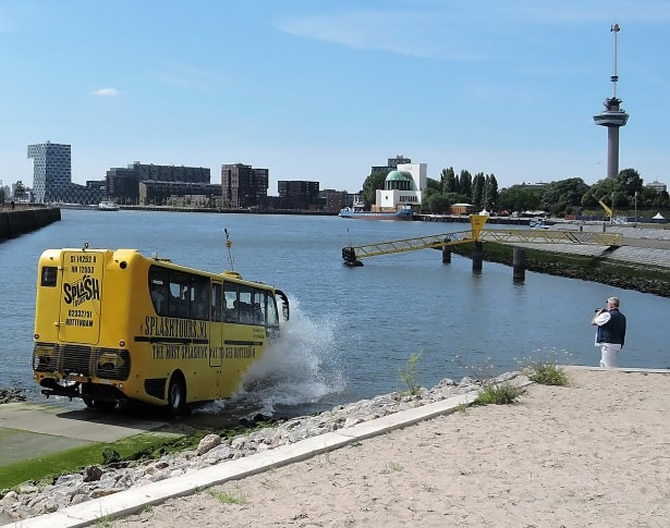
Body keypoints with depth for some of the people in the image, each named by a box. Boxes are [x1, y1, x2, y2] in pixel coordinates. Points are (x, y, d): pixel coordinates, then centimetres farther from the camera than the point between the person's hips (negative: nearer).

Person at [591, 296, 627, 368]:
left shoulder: (607, 315, -15)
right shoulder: (622, 317, 11)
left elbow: (593, 322, -6)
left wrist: (598, 314, 12)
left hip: (608, 345, -9)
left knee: (610, 368, -8)